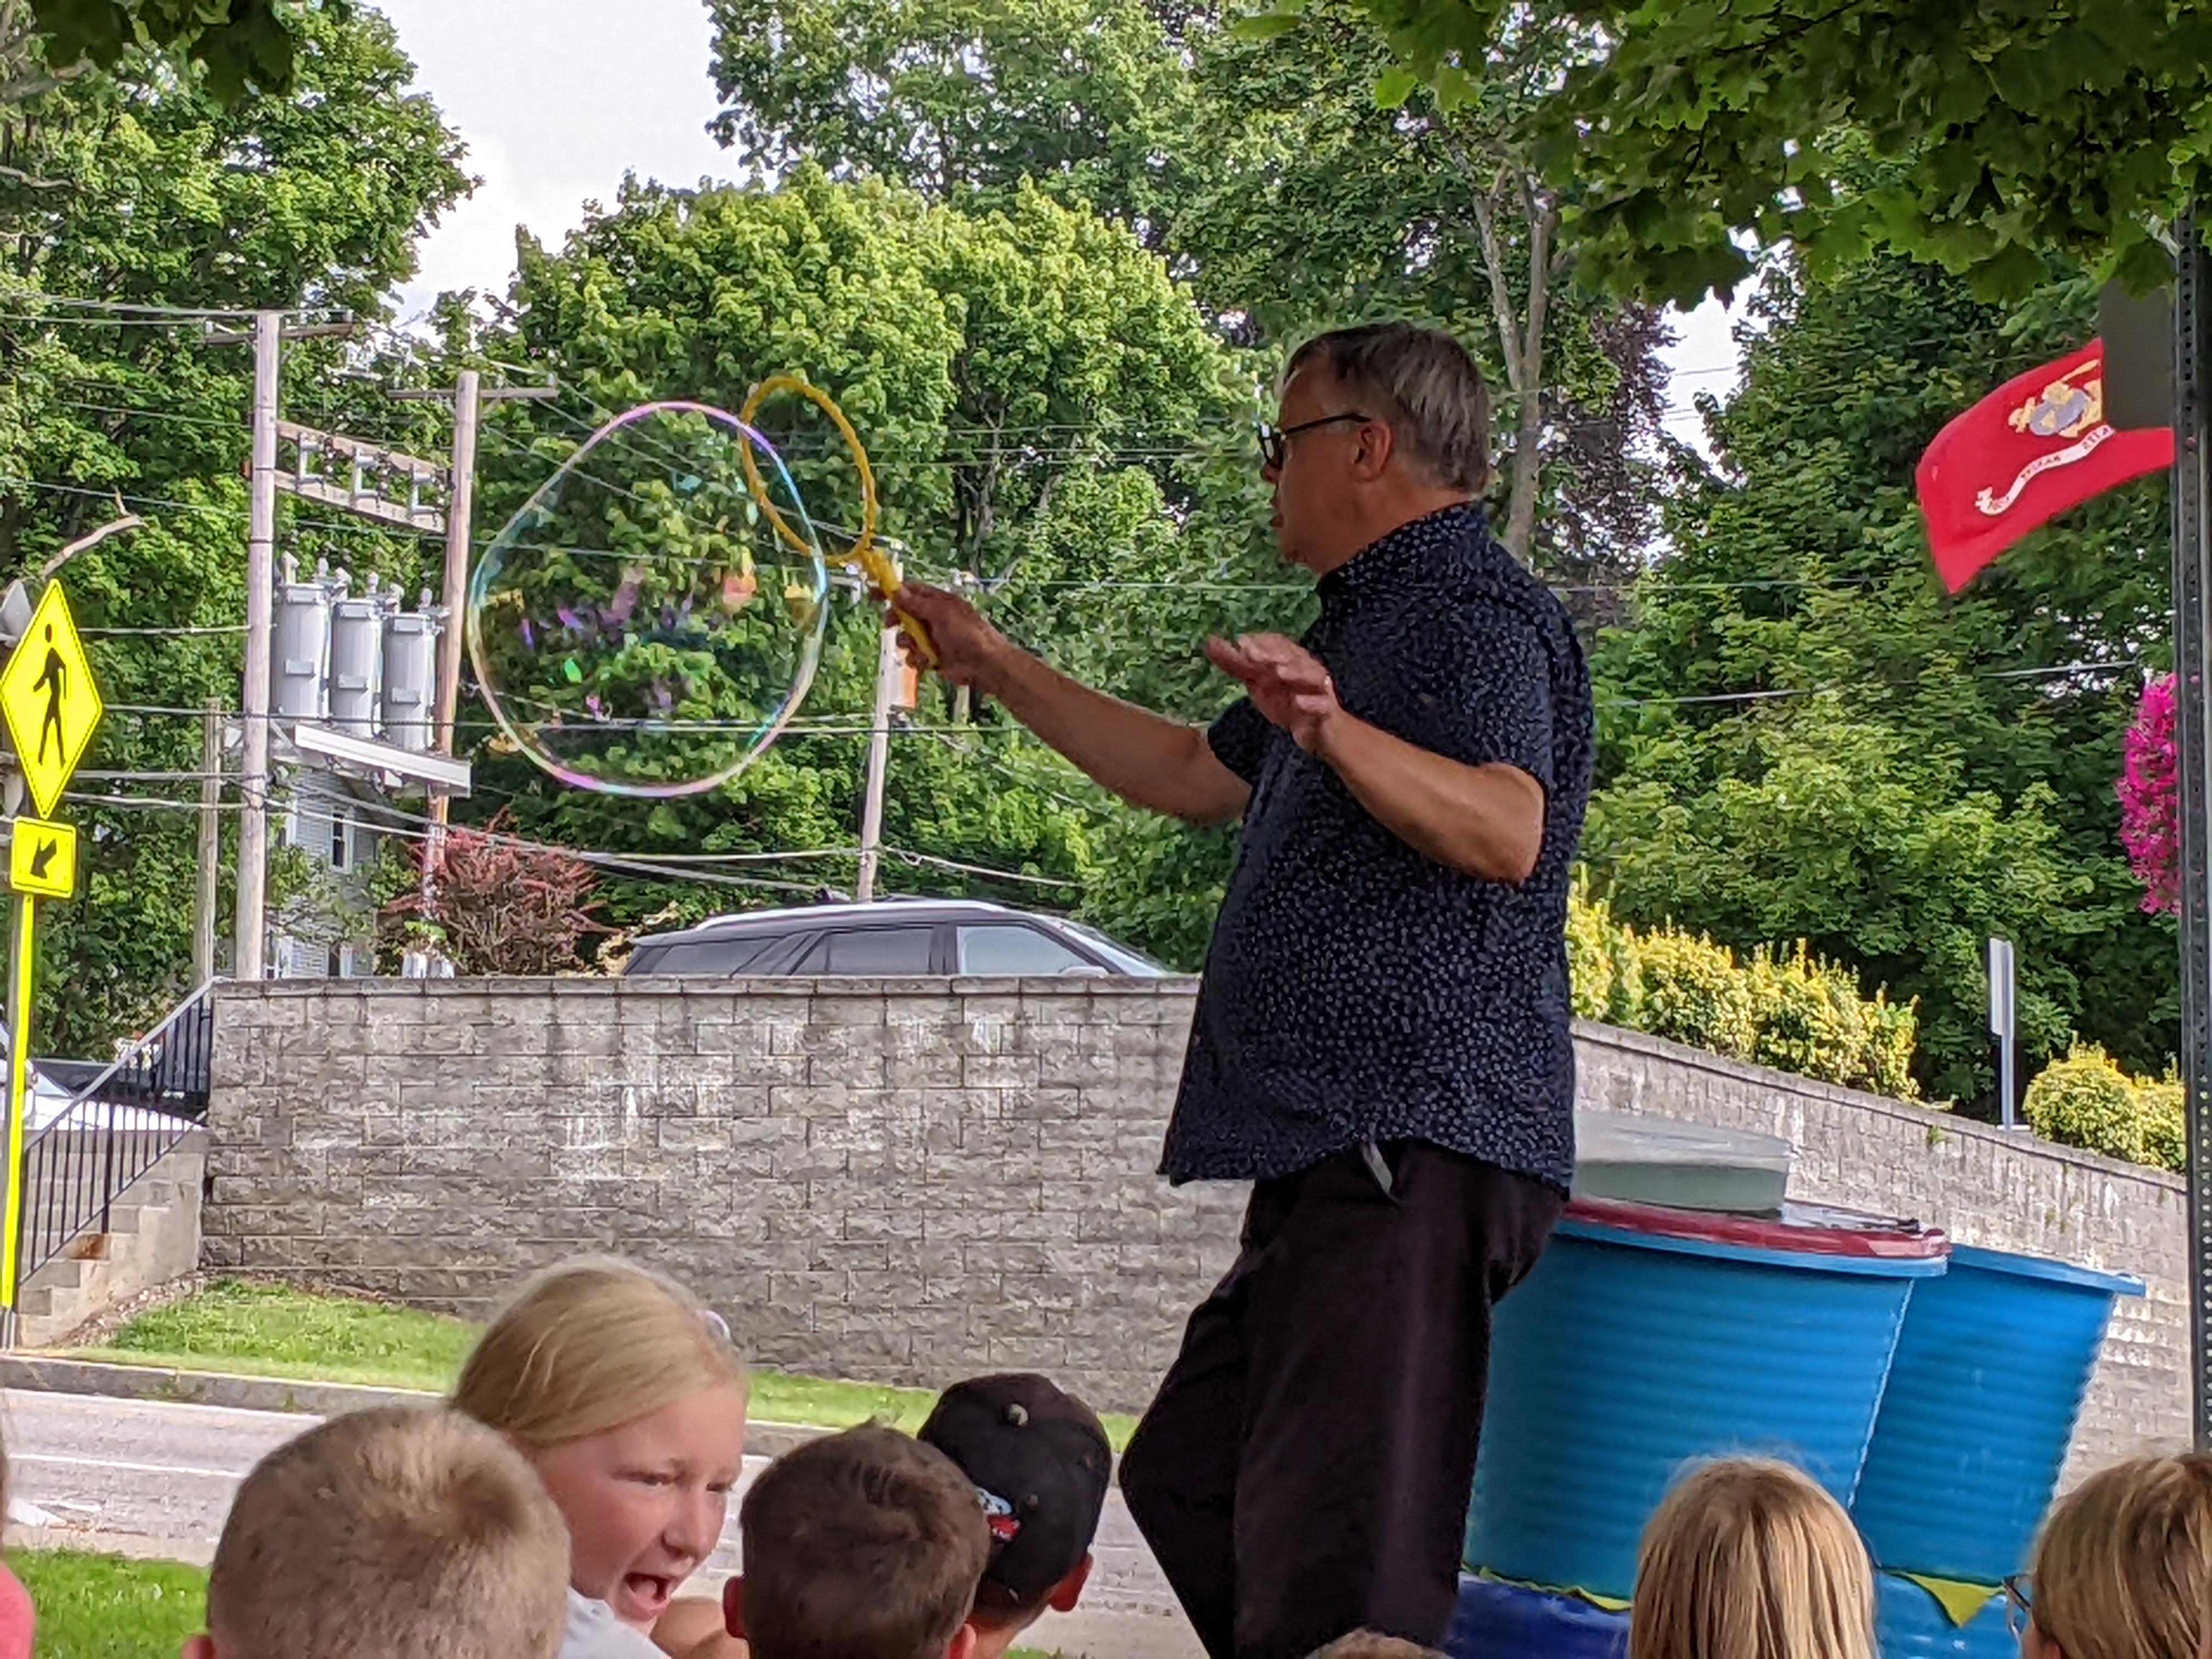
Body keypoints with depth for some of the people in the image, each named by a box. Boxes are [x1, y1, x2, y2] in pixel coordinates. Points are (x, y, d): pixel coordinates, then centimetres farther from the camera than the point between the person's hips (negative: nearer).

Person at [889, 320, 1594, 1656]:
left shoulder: (1473, 607, -8)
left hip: (1412, 1147, -11)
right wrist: (996, 668, 39)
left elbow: (1505, 831, -26)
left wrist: (1333, 731, -41)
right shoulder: (1376, 617, 26)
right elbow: (1194, 776, 38)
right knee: (1188, 1480, 16)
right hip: (1338, 1154, 11)